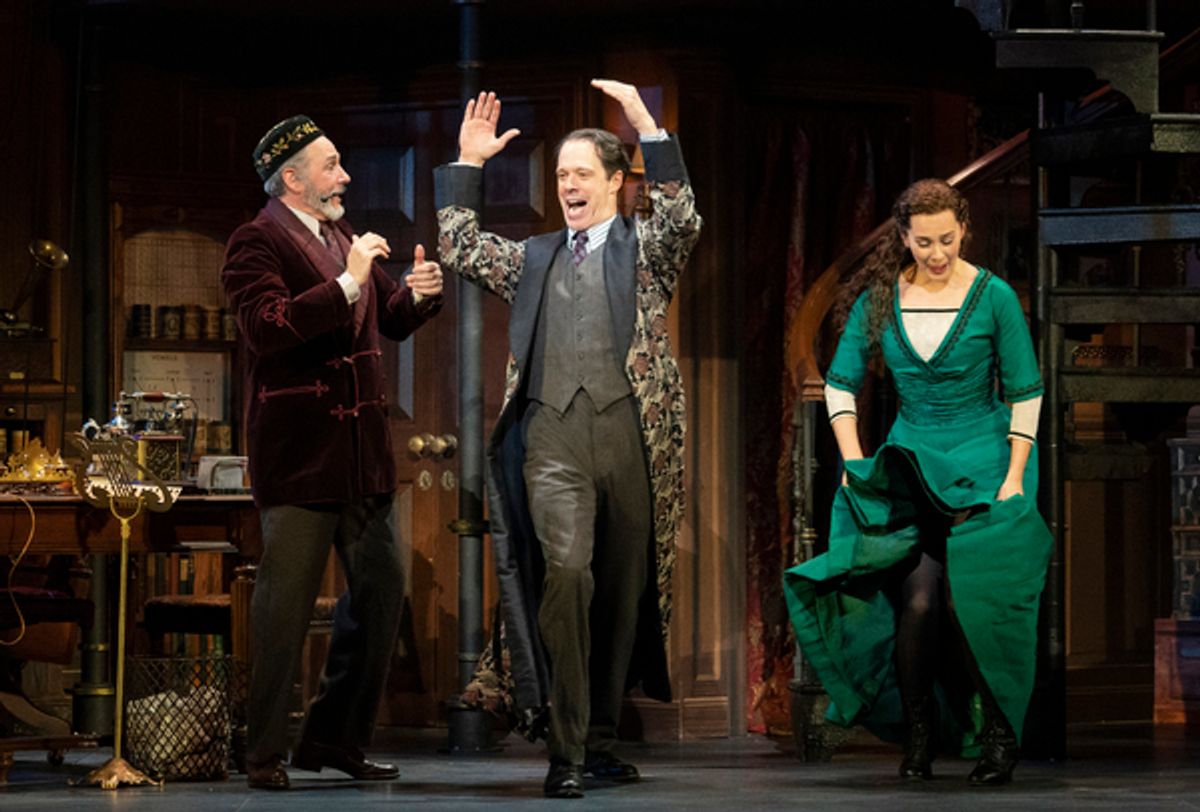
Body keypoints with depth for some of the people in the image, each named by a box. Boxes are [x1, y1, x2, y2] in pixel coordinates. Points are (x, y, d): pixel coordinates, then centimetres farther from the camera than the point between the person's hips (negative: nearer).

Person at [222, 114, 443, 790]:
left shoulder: (346, 239, 16)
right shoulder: (257, 244, -8)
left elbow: (391, 322, 24)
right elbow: (268, 327, -23)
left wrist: (419, 293, 2)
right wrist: (347, 283, -24)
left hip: (365, 452, 8)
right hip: (300, 451, -8)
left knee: (382, 594, 10)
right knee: (286, 604, -3)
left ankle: (336, 737, 20)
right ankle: (266, 753, 5)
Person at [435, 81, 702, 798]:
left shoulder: (645, 248, 11)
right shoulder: (534, 259, 23)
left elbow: (685, 221, -8)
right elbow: (459, 247, 20)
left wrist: (648, 127, -14)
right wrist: (468, 161, 16)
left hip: (629, 434, -1)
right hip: (552, 436, 1)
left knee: (621, 591, 5)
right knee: (565, 572, -18)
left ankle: (600, 740, 17)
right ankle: (566, 751, -17)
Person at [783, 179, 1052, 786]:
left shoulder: (993, 297, -7)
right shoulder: (880, 298, 0)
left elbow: (1026, 393, -2)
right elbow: (840, 383, 8)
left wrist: (1015, 479, -7)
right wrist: (853, 463, -1)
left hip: (982, 464, -2)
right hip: (910, 462, 2)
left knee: (968, 602, -11)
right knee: (918, 600, -13)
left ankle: (998, 736, 6)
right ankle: (916, 737, 1)